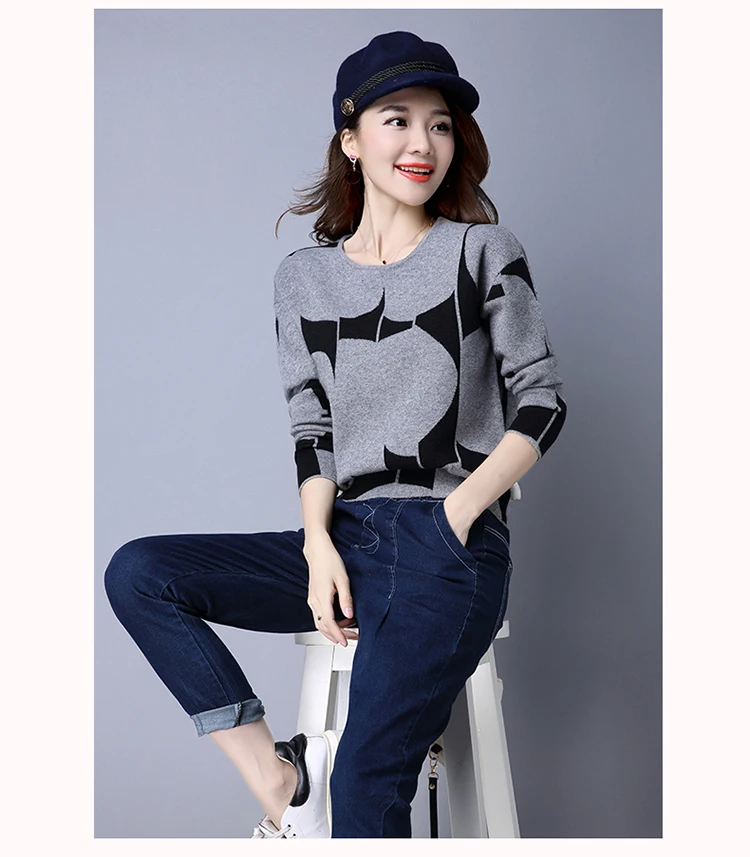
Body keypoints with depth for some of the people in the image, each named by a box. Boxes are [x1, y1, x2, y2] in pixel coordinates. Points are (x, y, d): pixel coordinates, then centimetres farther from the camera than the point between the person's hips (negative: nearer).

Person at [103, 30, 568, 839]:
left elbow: (542, 402, 2)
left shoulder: (485, 253, 2)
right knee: (136, 573, -12)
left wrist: (458, 514, -10)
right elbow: (311, 429, 10)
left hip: (450, 548, -4)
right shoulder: (303, 278, 11)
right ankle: (279, 777, -10)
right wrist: (318, 544, -7)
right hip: (345, 539, 5)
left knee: (364, 780, -22)